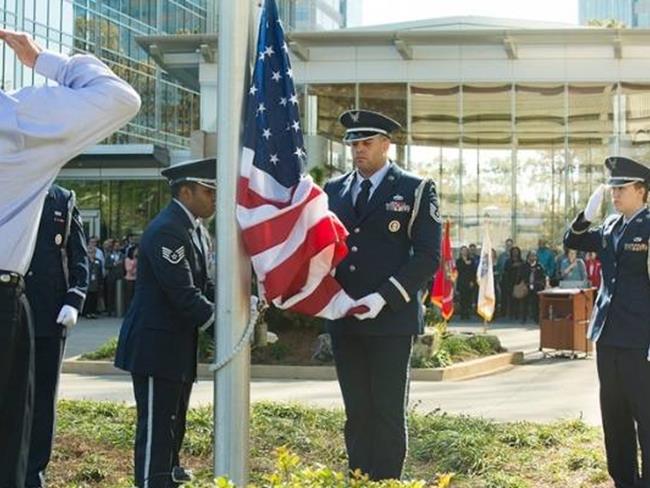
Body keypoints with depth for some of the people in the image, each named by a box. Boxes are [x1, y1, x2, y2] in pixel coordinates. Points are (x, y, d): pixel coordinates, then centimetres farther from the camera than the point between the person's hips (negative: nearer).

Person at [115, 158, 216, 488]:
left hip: (179, 345, 10)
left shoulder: (194, 229, 13)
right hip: (157, 344, -10)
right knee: (156, 423, -5)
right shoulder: (167, 230, -20)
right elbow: (183, 293, -25)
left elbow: (204, 284, 13)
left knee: (174, 420, 20)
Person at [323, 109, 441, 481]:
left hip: (391, 319, -4)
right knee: (357, 412, 10)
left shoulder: (416, 190, 0)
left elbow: (428, 256, -6)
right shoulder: (334, 190, 14)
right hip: (344, 321, 4)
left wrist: (384, 297, -16)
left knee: (388, 412, 0)